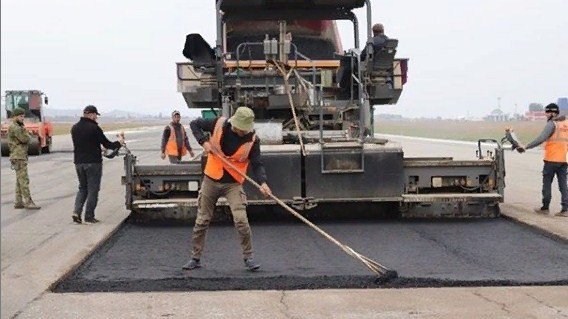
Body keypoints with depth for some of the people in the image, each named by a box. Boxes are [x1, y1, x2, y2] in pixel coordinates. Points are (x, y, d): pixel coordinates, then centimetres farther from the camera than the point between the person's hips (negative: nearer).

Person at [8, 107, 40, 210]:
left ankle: (18, 202, 12)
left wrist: (25, 134, -4)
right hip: (19, 158, -10)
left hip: (21, 157, 10)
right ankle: (28, 202, -12)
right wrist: (25, 131, -1)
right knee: (24, 180, -11)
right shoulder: (14, 127, -13)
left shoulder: (18, 127, 19)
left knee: (20, 181, 10)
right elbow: (25, 139, -18)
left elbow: (26, 141, 16)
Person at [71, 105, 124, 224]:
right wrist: (119, 142, 10)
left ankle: (77, 211, -1)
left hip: (78, 162, 6)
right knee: (93, 189, 3)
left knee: (82, 188, 17)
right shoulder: (94, 128, -13)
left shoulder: (74, 128, 8)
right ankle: (89, 217, 3)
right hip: (93, 162, -6)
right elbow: (107, 144, -9)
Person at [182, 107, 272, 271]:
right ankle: (195, 258, 23)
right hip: (211, 181, 2)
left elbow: (257, 164, -10)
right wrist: (204, 141, -13)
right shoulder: (219, 124, -10)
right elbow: (194, 124, 3)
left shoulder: (252, 139, -13)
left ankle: (248, 257, 0)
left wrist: (262, 182, -27)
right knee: (202, 221, 9)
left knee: (241, 220, -17)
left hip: (233, 184, -2)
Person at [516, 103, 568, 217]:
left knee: (547, 183, 5)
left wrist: (526, 147, -19)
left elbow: (541, 139, -20)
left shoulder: (552, 124, -10)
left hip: (551, 159, -6)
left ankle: (545, 208, 11)